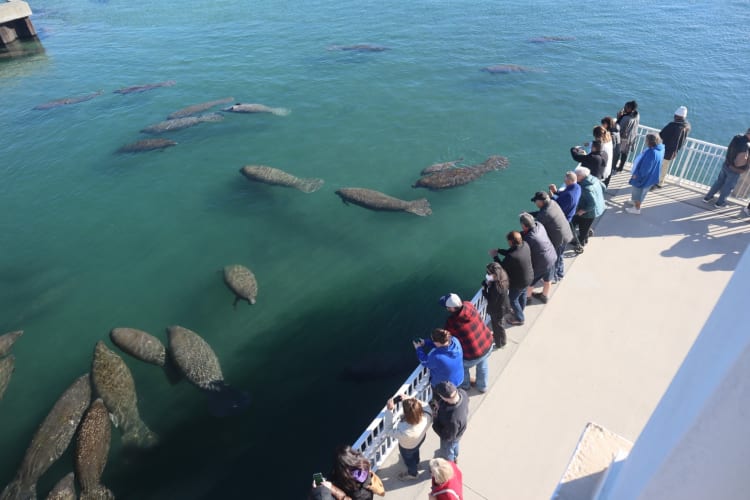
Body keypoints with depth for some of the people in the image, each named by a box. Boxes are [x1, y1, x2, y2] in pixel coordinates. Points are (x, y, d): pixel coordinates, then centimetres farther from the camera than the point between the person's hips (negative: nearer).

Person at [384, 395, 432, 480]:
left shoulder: (404, 432, -52)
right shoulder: (427, 415, -41)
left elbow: (389, 429, -32)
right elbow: (425, 406, -16)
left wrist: (389, 410, -37)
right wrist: (410, 399, -27)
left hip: (407, 447, -4)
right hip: (421, 438, 4)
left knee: (408, 459, 33)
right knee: (415, 450, 40)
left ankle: (413, 473, 65)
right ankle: (416, 462, 73)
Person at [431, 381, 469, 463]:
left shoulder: (452, 419, -50)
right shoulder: (462, 392, -33)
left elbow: (448, 436, -30)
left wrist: (435, 421, -19)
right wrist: (440, 404, -17)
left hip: (450, 437, -6)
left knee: (447, 453, 30)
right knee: (455, 445, 40)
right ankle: (455, 457, 71)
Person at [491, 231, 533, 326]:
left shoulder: (511, 257, -39)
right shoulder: (525, 245, -16)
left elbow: (502, 267, -20)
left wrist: (495, 256, -8)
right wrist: (498, 250, -3)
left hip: (518, 282, -8)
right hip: (529, 277, 8)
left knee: (513, 299, 18)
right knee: (522, 295, 30)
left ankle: (519, 319, 37)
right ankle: (520, 312, 56)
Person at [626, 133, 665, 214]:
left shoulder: (652, 153, -36)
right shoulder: (660, 148, -8)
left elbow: (645, 167, -28)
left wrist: (636, 174, -15)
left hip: (644, 176, -8)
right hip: (650, 176, 9)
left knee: (638, 192, 13)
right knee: (642, 191, 29)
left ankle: (636, 209, 30)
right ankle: (635, 201, 51)